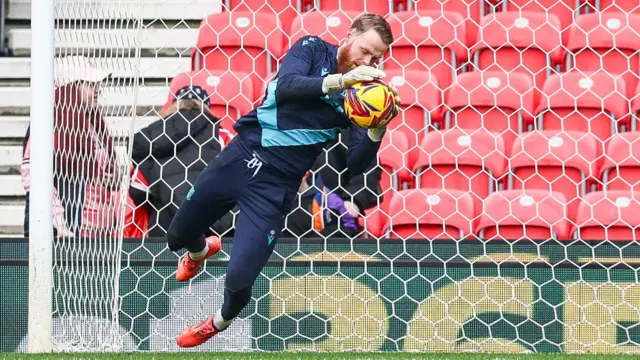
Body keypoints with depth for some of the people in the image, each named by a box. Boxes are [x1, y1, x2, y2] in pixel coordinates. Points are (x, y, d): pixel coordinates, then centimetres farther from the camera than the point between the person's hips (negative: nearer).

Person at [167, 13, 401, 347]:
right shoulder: (313, 49, -4)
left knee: (239, 278, -13)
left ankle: (221, 321, 24)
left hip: (275, 185, -1)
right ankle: (200, 251, 56)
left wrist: (379, 128, -25)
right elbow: (286, 88, -23)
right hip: (240, 157, 1)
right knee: (178, 236, 16)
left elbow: (357, 164, -8)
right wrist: (339, 81, -35)